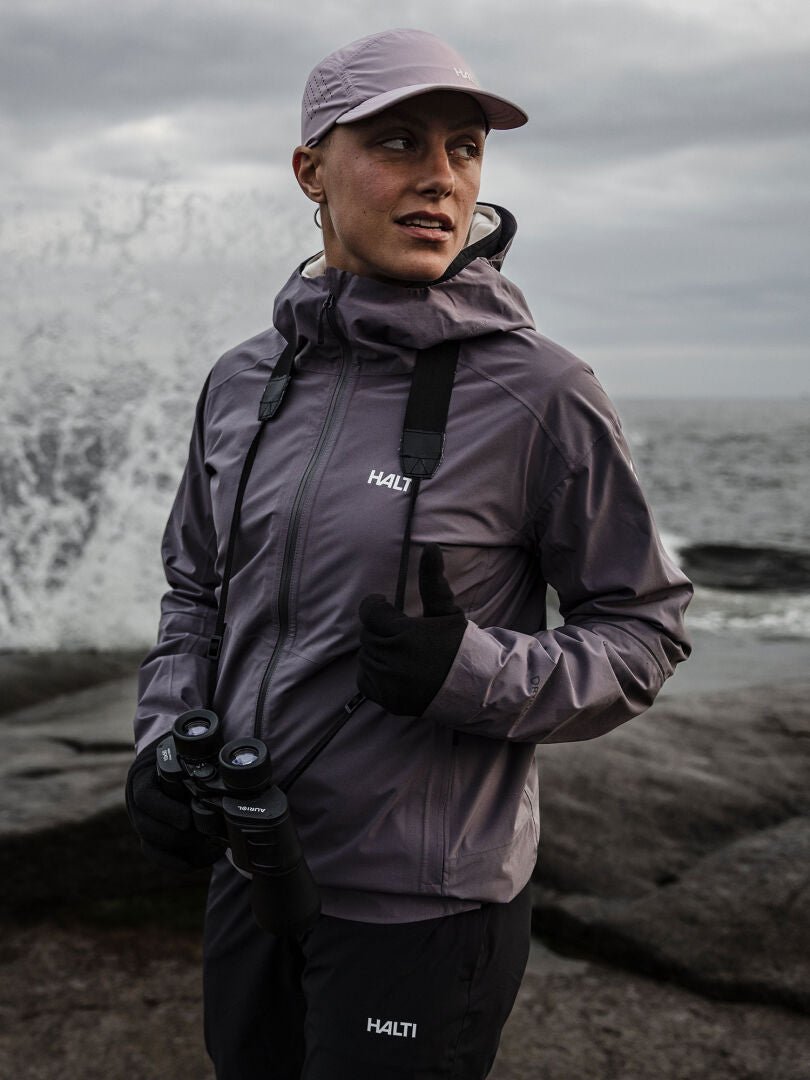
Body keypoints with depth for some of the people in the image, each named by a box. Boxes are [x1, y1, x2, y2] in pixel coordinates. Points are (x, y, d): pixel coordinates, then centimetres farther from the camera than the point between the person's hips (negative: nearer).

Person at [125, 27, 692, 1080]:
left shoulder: (540, 395, -14)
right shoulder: (244, 381, 1)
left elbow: (646, 627, -8)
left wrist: (480, 674, -24)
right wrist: (163, 741, -2)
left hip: (424, 903, -5)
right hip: (250, 873, 5)